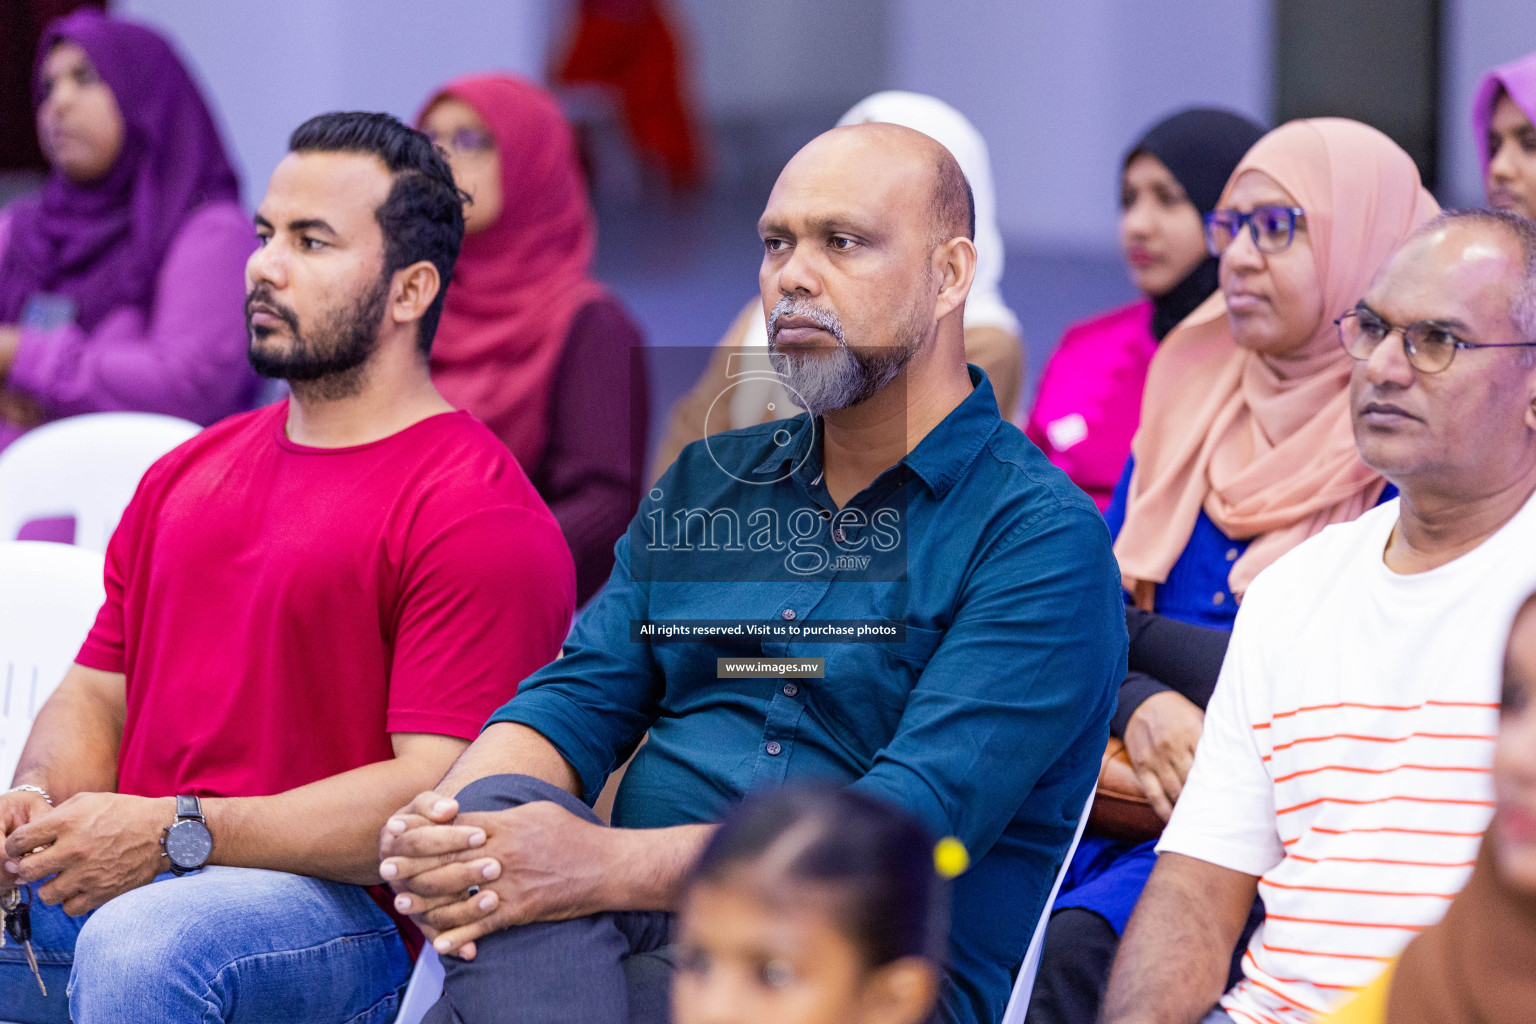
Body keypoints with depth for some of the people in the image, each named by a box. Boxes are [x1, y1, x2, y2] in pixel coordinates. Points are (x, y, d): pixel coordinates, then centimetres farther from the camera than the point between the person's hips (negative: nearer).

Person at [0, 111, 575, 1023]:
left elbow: (444, 793, -14)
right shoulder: (185, 476, 21)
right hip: (121, 888, 6)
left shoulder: (477, 513, -6)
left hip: (346, 915, -6)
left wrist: (179, 833, -19)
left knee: (140, 948, -36)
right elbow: (97, 694, 23)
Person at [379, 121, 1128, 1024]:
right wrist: (438, 831, -14)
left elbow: (912, 826, -16)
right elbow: (573, 701, 11)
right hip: (640, 935, 6)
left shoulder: (1042, 536, -3)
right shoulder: (704, 483, 20)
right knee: (498, 812, -28)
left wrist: (613, 867, -27)